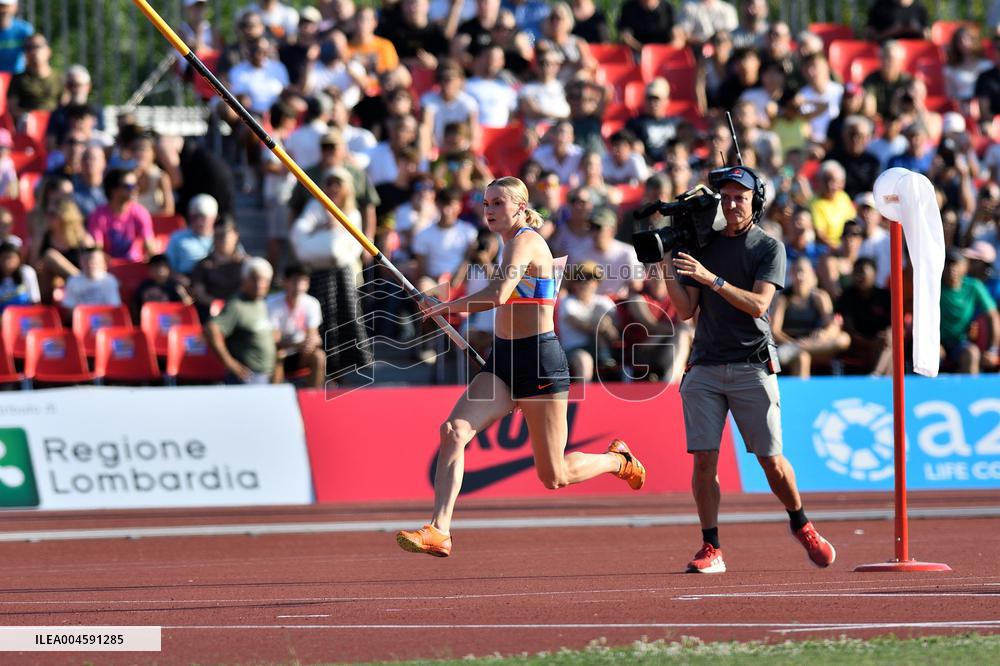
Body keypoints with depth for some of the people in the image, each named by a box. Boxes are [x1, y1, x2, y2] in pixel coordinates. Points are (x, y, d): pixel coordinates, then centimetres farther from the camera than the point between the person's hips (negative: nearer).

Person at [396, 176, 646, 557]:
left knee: (553, 477, 2)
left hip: (539, 361, -9)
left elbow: (499, 295, -30)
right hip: (502, 360, 9)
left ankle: (618, 460, 32)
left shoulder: (524, 241, -14)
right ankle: (438, 531, -22)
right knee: (453, 431, -15)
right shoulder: (513, 244, 15)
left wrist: (449, 307, -18)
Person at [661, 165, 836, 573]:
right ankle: (711, 549, -3)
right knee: (704, 459, -7)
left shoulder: (768, 248, 2)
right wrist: (669, 267, -5)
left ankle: (801, 525, 23)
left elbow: (758, 305, -11)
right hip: (705, 367, 3)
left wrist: (712, 279, -21)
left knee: (771, 459, -1)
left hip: (752, 366, -3)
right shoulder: (702, 247, 12)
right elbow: (686, 310, 8)